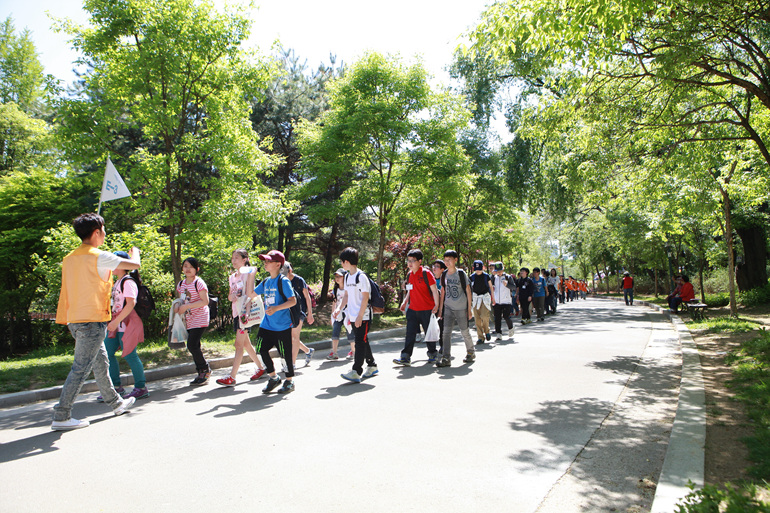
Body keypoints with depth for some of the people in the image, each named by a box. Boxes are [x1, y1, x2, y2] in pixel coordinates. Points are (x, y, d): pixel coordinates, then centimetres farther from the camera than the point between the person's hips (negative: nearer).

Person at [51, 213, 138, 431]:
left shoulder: (69, 258, 11)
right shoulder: (99, 257, -13)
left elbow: (66, 291, 15)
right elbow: (134, 265, -9)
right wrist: (135, 252, 14)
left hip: (75, 320, 9)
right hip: (92, 321, -9)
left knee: (101, 363, 18)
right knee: (80, 369, -3)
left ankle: (116, 403, 30)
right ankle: (61, 417, 1)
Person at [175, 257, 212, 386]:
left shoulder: (199, 283, -12)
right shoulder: (181, 284, 12)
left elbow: (205, 301, -19)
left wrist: (186, 306, -21)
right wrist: (178, 308, 1)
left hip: (199, 320, -8)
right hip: (188, 320, 8)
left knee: (192, 345, -13)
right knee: (194, 347, 10)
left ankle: (205, 370, 5)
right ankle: (201, 373, 20)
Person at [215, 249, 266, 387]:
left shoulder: (248, 274, -8)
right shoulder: (232, 277, 15)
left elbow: (250, 294, -18)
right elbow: (229, 296, 15)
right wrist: (231, 296, -4)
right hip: (236, 313, 9)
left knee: (239, 344, -10)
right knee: (246, 344, 14)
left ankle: (232, 377, -9)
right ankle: (261, 368, 29)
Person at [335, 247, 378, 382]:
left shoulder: (361, 276, -14)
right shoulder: (347, 276, 12)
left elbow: (365, 297, -17)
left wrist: (360, 316, -19)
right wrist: (339, 308, 9)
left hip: (363, 316, -8)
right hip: (353, 316, 8)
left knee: (360, 342, -8)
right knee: (362, 341, 14)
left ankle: (356, 372, -9)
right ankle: (372, 366, 26)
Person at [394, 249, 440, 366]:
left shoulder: (426, 274, -9)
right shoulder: (409, 275, 10)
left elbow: (434, 290, -9)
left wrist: (436, 305, -16)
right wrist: (405, 302, 15)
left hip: (427, 310, -5)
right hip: (412, 309, 5)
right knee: (410, 334, 0)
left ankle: (432, 355, 25)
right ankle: (405, 358, 0)